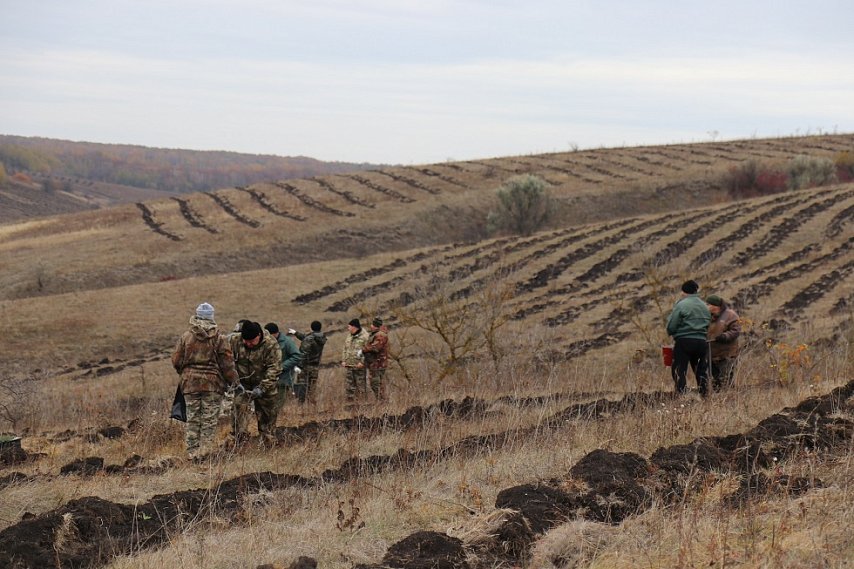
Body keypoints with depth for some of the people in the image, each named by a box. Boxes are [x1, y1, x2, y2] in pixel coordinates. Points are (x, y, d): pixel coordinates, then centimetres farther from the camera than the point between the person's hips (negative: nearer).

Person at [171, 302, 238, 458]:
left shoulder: (186, 337, 2)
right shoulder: (219, 337, -4)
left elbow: (176, 361, 5)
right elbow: (227, 362, -5)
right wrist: (233, 380, 5)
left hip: (190, 382, 2)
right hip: (212, 383, -2)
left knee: (192, 418, 8)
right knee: (210, 419, 2)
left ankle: (192, 452, 6)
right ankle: (204, 451, -5)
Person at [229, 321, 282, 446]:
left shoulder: (271, 344, -18)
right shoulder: (234, 341, -10)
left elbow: (274, 369, -19)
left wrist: (262, 388, -25)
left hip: (264, 385, -1)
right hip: (242, 384, 1)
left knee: (267, 415, 7)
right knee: (239, 406, -16)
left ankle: (268, 442, 22)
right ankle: (240, 439, -13)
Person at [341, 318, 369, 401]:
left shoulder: (364, 337, -10)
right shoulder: (349, 336, 14)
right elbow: (345, 349, 19)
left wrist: (362, 362, -19)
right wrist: (343, 360, 9)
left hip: (359, 366, -7)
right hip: (348, 365, 7)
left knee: (360, 384, -2)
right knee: (350, 384, 11)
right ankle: (350, 399, 18)